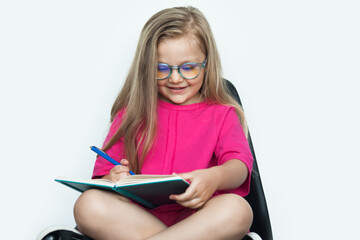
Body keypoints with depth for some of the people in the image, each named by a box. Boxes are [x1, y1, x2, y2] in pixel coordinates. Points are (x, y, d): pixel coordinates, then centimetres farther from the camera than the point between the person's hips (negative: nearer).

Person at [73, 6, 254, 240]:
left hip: (200, 217, 0)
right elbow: (106, 168, 12)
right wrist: (114, 180, -16)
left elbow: (239, 164, -4)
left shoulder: (222, 114, 15)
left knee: (237, 209, -34)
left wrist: (213, 177, -30)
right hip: (138, 216, 1)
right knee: (88, 205, -29)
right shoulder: (132, 112, 18)